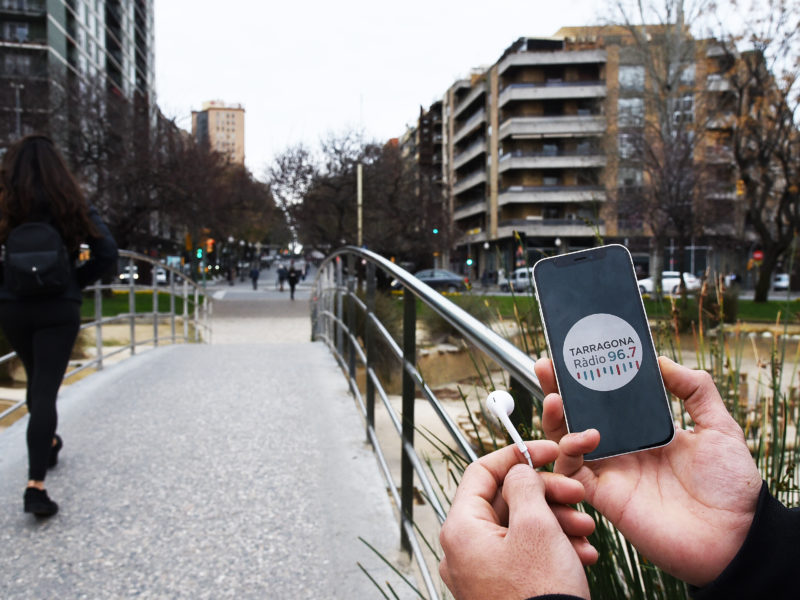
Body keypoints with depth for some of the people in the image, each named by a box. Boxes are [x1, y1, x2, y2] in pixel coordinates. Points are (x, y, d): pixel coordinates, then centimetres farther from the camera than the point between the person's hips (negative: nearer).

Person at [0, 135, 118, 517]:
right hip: (59, 309, -2)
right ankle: (35, 485, -12)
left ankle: (48, 444, 46)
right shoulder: (72, 206, -4)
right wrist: (76, 282, 4)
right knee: (46, 389, -3)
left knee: (37, 382, 23)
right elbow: (107, 255, -7)